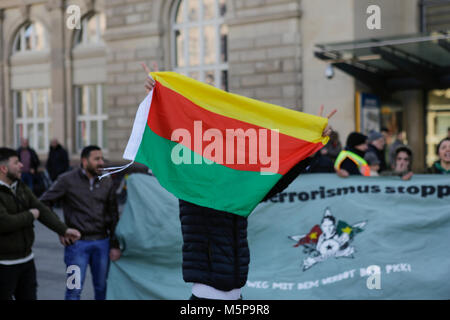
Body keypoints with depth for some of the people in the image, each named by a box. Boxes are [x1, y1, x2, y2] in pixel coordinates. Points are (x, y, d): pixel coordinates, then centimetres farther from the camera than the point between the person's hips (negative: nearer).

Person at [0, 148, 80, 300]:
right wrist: (30, 216, -13)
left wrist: (63, 229, -7)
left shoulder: (21, 187, 9)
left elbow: (41, 210, 4)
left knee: (28, 296, 15)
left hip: (26, 259, 8)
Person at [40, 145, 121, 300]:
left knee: (102, 287, 10)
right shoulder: (67, 180, -4)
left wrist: (115, 245, 5)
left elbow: (113, 215, 10)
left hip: (102, 242, 3)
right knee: (74, 290, -1)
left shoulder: (107, 182, 7)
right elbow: (44, 203, -6)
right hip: (77, 242, -3)